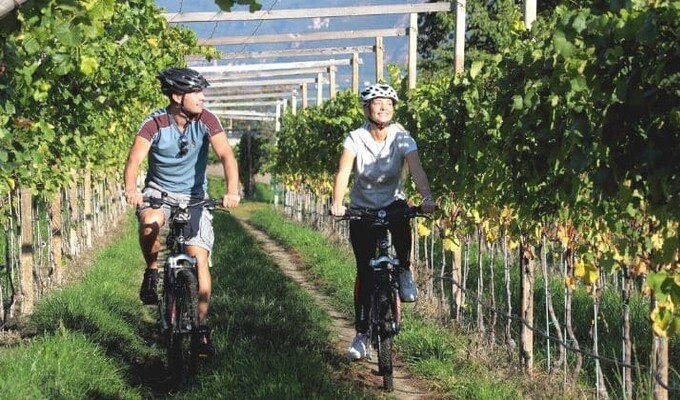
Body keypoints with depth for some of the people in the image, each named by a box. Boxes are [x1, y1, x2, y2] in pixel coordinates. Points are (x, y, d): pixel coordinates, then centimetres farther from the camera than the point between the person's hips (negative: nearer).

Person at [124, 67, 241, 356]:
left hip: (193, 195, 1)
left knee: (199, 259, -10)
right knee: (150, 223, -36)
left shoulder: (206, 121, -13)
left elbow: (226, 155, -22)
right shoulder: (155, 124, -17)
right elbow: (135, 159, -28)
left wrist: (232, 191, -40)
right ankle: (152, 272, -8)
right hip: (159, 190, -1)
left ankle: (202, 326, 1)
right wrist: (131, 189, -48)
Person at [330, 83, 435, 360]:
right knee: (364, 270, -3)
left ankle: (404, 271, -10)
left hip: (393, 202, 0)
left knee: (402, 221, -37)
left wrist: (427, 198, -47)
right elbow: (343, 173, -27)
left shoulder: (402, 138, -15)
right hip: (362, 208, 0)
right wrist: (337, 203, -44)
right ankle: (361, 333, 8)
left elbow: (416, 170, -28)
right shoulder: (356, 139, -16)